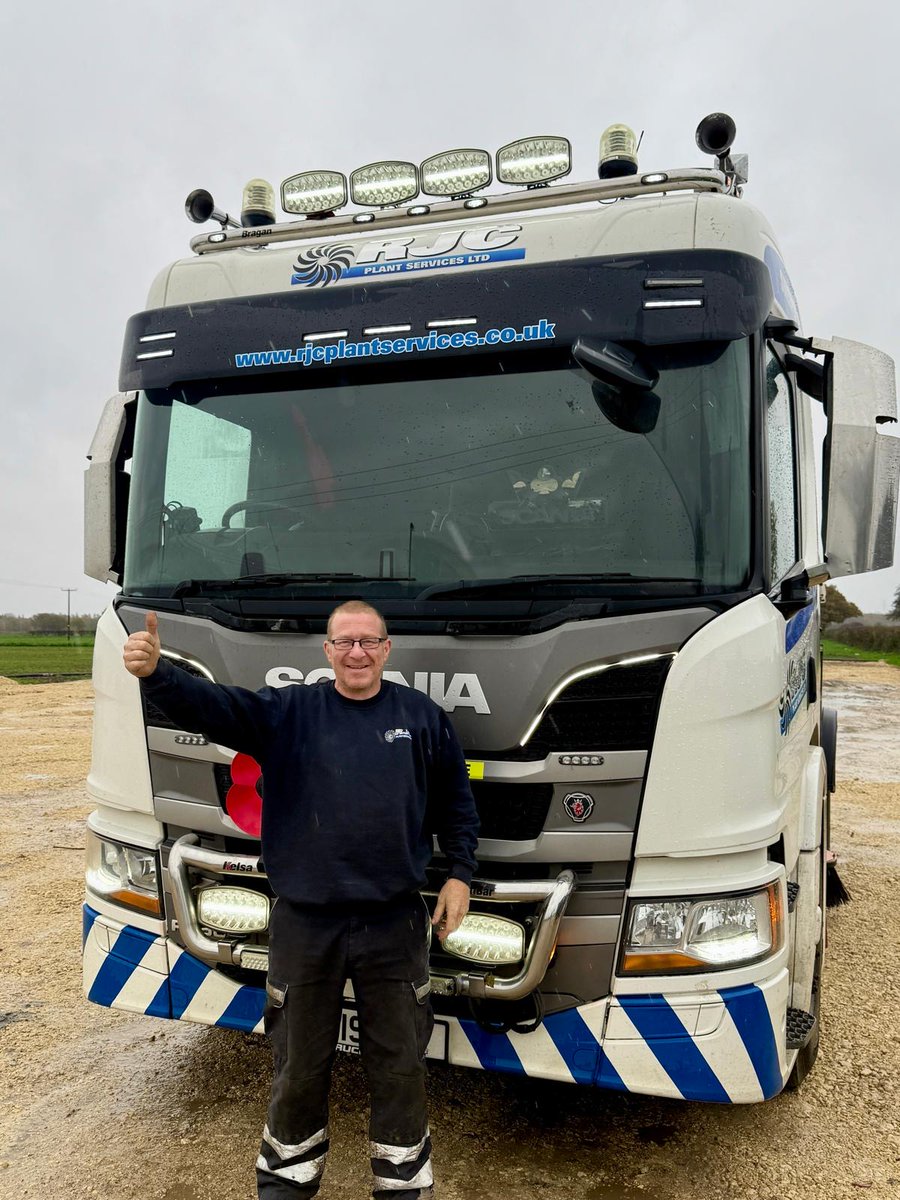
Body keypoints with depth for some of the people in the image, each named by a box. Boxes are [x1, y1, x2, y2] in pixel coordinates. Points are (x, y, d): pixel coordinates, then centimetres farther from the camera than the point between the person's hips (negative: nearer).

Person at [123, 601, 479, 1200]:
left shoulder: (423, 717, 1)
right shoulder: (286, 712, -2)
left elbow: (457, 803, 10)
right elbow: (209, 703, -16)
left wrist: (460, 874, 4)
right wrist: (156, 673, -34)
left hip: (396, 924, 1)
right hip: (305, 925, 0)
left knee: (400, 1061, 15)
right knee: (301, 1062, 17)